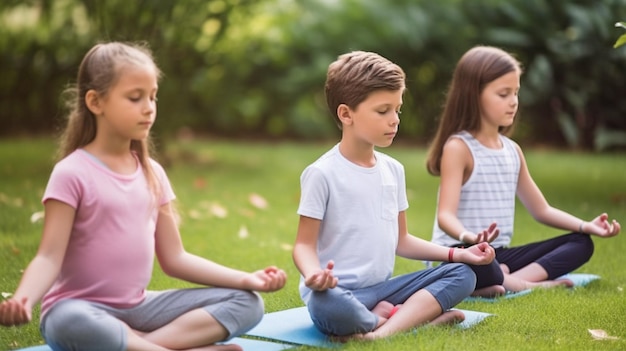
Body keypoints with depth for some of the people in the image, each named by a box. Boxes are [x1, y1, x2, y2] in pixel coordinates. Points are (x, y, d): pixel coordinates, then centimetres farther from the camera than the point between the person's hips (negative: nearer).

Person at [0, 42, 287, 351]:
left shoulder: (152, 174, 8)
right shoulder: (73, 174, -9)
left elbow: (174, 259, 9)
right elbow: (49, 257, -16)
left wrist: (244, 279, 0)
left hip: (138, 307, 6)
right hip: (83, 308, -6)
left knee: (247, 302, -5)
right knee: (73, 326, -42)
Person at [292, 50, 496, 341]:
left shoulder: (393, 170, 10)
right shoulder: (323, 174, -10)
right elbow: (305, 244, -9)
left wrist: (457, 254, 7)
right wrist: (314, 273, -32)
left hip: (381, 287, 7)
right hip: (339, 291, -7)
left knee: (462, 275, -6)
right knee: (327, 306, -40)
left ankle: (384, 330, -25)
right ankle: (416, 315, -16)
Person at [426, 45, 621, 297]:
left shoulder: (512, 150, 12)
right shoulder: (458, 147, -10)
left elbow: (541, 210, 20)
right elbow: (446, 215, -21)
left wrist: (585, 226, 4)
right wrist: (469, 237, -44)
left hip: (499, 255, 8)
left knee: (581, 243, -1)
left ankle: (504, 280, -21)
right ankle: (526, 284, -17)